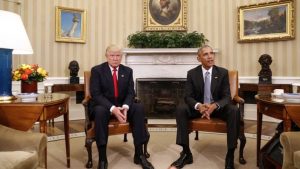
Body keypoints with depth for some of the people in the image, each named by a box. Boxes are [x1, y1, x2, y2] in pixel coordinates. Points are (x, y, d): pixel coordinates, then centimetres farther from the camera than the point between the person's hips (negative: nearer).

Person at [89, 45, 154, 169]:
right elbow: (96, 94, -14)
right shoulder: (97, 70, -5)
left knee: (139, 108, -26)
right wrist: (112, 108, -29)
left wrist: (125, 107, -23)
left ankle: (139, 154, -18)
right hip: (104, 106, -3)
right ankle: (102, 158, -28)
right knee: (100, 111, -37)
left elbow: (130, 93, 0)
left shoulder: (127, 71, 6)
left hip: (122, 105, 3)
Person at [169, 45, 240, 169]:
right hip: (199, 107, 1)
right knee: (180, 110, -27)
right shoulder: (192, 73, -4)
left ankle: (230, 156, -23)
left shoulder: (223, 72, -4)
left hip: (218, 107, 0)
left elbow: (227, 97, -9)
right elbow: (188, 97, -8)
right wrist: (199, 106, -32)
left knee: (234, 111, -31)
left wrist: (214, 106, -32)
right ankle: (186, 153, -20)